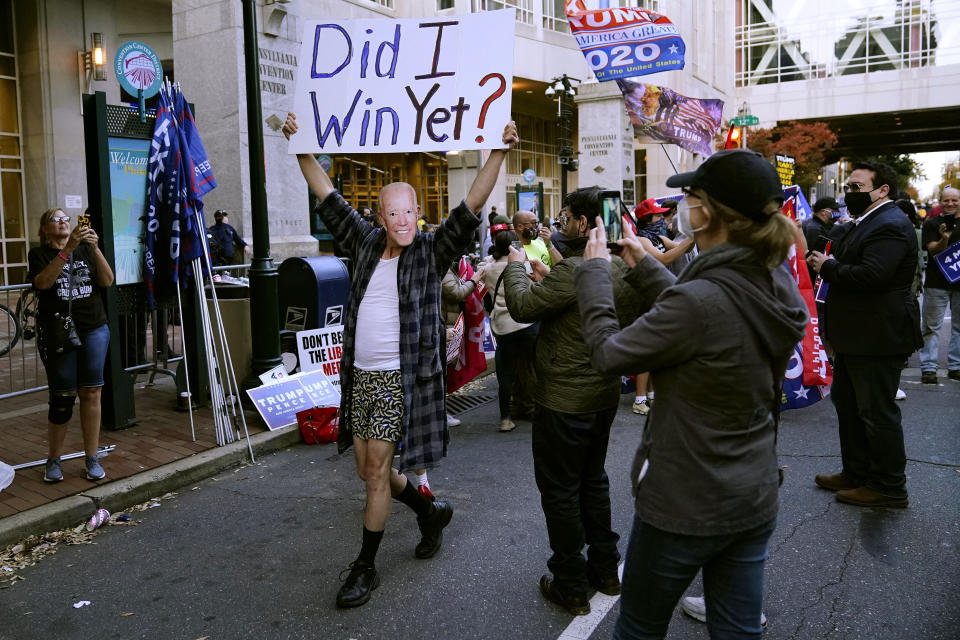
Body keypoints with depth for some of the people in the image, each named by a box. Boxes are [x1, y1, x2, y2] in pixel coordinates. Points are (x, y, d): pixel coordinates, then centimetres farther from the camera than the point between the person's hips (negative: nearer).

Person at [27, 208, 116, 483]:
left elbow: (107, 281, -2)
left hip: (94, 331, 2)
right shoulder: (39, 254, 4)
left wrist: (95, 249, -16)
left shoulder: (85, 250, 11)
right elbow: (43, 282, -17)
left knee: (91, 393, 1)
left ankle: (92, 458, 11)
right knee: (62, 398, 0)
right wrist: (68, 249, -25)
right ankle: (53, 460, 16)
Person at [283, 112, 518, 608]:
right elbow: (327, 195, 13)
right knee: (367, 470, 14)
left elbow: (472, 205, -13)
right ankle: (430, 511, 38)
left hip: (401, 378, -5)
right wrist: (300, 149, 12)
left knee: (377, 469, -3)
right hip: (360, 376, 6)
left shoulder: (431, 252, -4)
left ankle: (366, 567, 13)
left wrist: (499, 153, -21)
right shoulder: (365, 242, 8)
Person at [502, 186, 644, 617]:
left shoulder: (573, 271, -25)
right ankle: (605, 570, 35)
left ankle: (571, 588, 19)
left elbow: (521, 307, -19)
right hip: (604, 396, 9)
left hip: (564, 402, -8)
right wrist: (543, 282, 13)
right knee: (593, 480, 23)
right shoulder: (623, 267, 2)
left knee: (560, 491, 6)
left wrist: (515, 266, 1)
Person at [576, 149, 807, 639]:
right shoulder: (780, 284, -4)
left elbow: (608, 352, -16)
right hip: (754, 501, 7)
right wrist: (645, 266, 16)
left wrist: (594, 270, -3)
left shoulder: (699, 300, -29)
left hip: (683, 506, -7)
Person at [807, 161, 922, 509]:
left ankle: (889, 487, 13)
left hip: (878, 337, -11)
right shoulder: (863, 223, 16)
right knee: (846, 402, 19)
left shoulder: (891, 225, -18)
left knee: (877, 412, -1)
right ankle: (856, 472, 33)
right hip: (855, 337, 11)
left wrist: (827, 266, -16)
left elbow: (870, 275, -30)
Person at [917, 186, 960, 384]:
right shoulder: (931, 224, -1)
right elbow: (934, 250, -12)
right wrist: (944, 239, -30)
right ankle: (928, 368, 2)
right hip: (937, 284, -4)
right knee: (932, 327, -2)